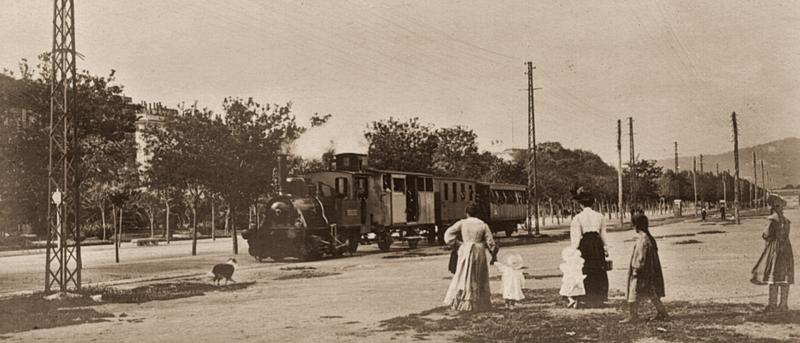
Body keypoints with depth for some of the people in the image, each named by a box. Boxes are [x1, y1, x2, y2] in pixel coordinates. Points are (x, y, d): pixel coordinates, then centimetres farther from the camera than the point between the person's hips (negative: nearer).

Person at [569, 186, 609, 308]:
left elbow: (576, 237, -9)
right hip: (597, 244, 3)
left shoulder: (577, 218, -7)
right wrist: (606, 248, 19)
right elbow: (603, 235, 10)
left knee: (586, 272, 6)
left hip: (585, 245, -3)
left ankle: (587, 300, 7)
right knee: (599, 272, 12)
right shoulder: (600, 216, 4)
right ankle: (599, 299, 16)